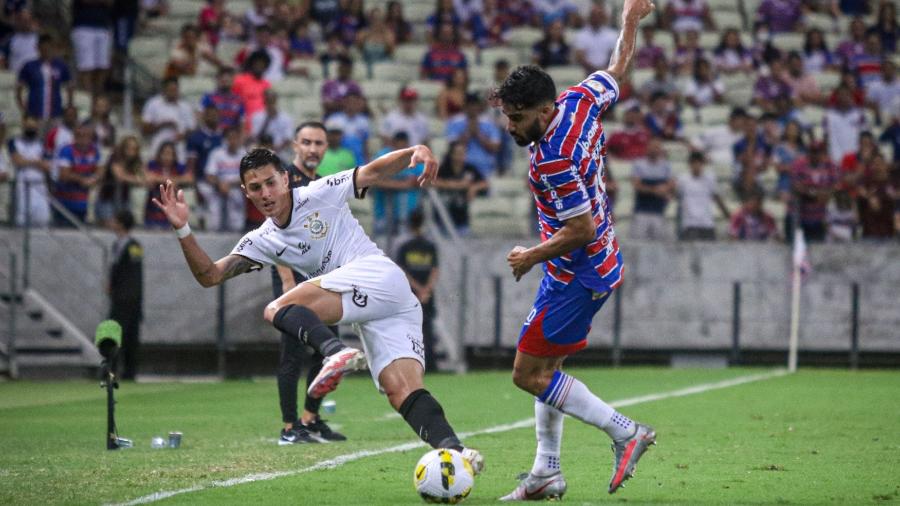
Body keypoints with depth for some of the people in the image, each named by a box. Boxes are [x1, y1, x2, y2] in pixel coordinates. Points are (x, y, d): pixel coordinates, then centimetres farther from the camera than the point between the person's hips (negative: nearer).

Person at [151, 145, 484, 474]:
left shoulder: (320, 194, 7)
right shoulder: (262, 242, 21)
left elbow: (374, 172, 5)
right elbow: (209, 276, 16)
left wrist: (416, 151, -14)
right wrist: (182, 229, 4)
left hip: (376, 273, -6)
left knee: (277, 310, -21)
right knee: (402, 393, -14)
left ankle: (337, 354, -46)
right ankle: (453, 451, -30)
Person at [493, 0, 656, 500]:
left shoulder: (553, 161, -29)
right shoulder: (578, 101, -4)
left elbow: (581, 229, -26)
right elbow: (618, 67, 14)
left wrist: (531, 256, -12)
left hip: (577, 277, -10)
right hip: (598, 263, 10)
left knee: (529, 374, -5)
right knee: (544, 367, 14)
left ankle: (624, 431, -3)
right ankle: (547, 472, 16)